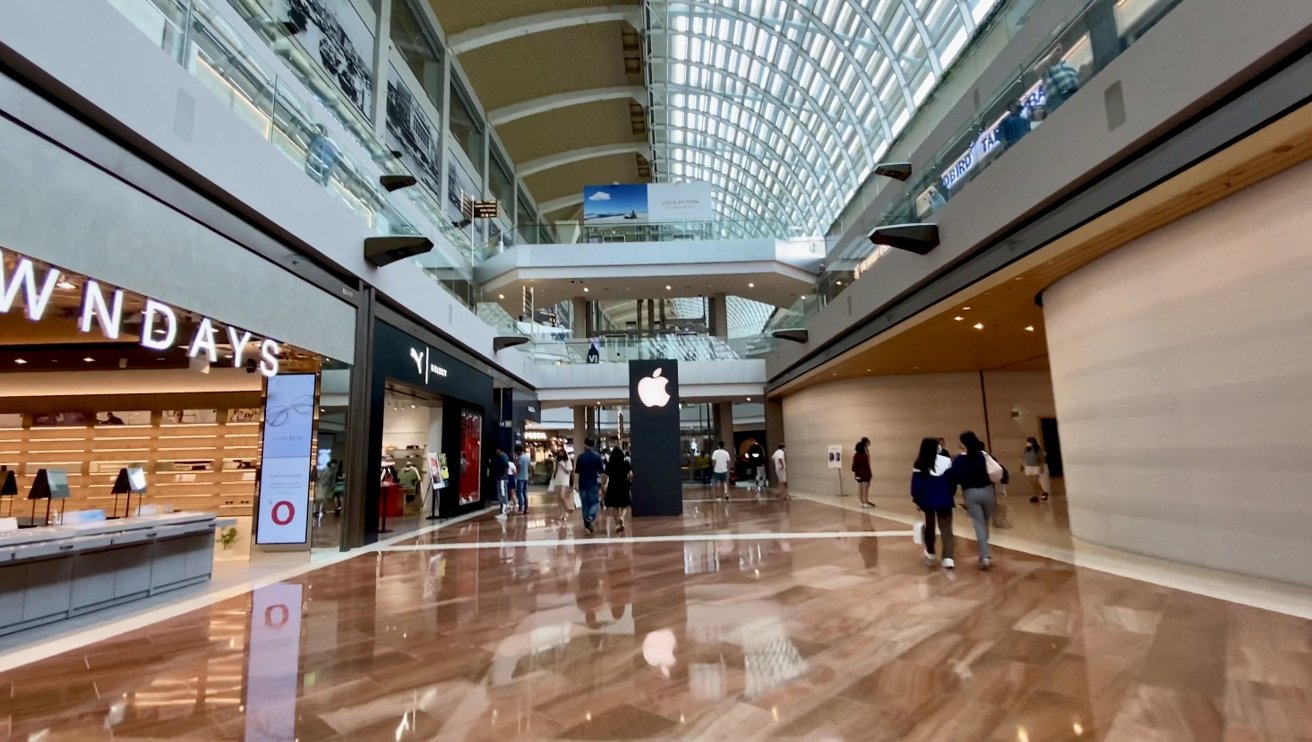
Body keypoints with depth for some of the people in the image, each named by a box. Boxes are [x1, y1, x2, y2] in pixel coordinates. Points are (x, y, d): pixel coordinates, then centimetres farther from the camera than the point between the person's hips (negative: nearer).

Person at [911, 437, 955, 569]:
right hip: (944, 501, 0)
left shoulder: (920, 464, -8)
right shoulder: (947, 461, -5)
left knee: (930, 525, 18)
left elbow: (916, 484, -7)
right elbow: (952, 481, 3)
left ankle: (931, 554, 30)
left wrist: (916, 500, 3)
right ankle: (948, 558, -10)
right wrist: (950, 496, 16)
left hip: (927, 501, 0)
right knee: (946, 528, 1)